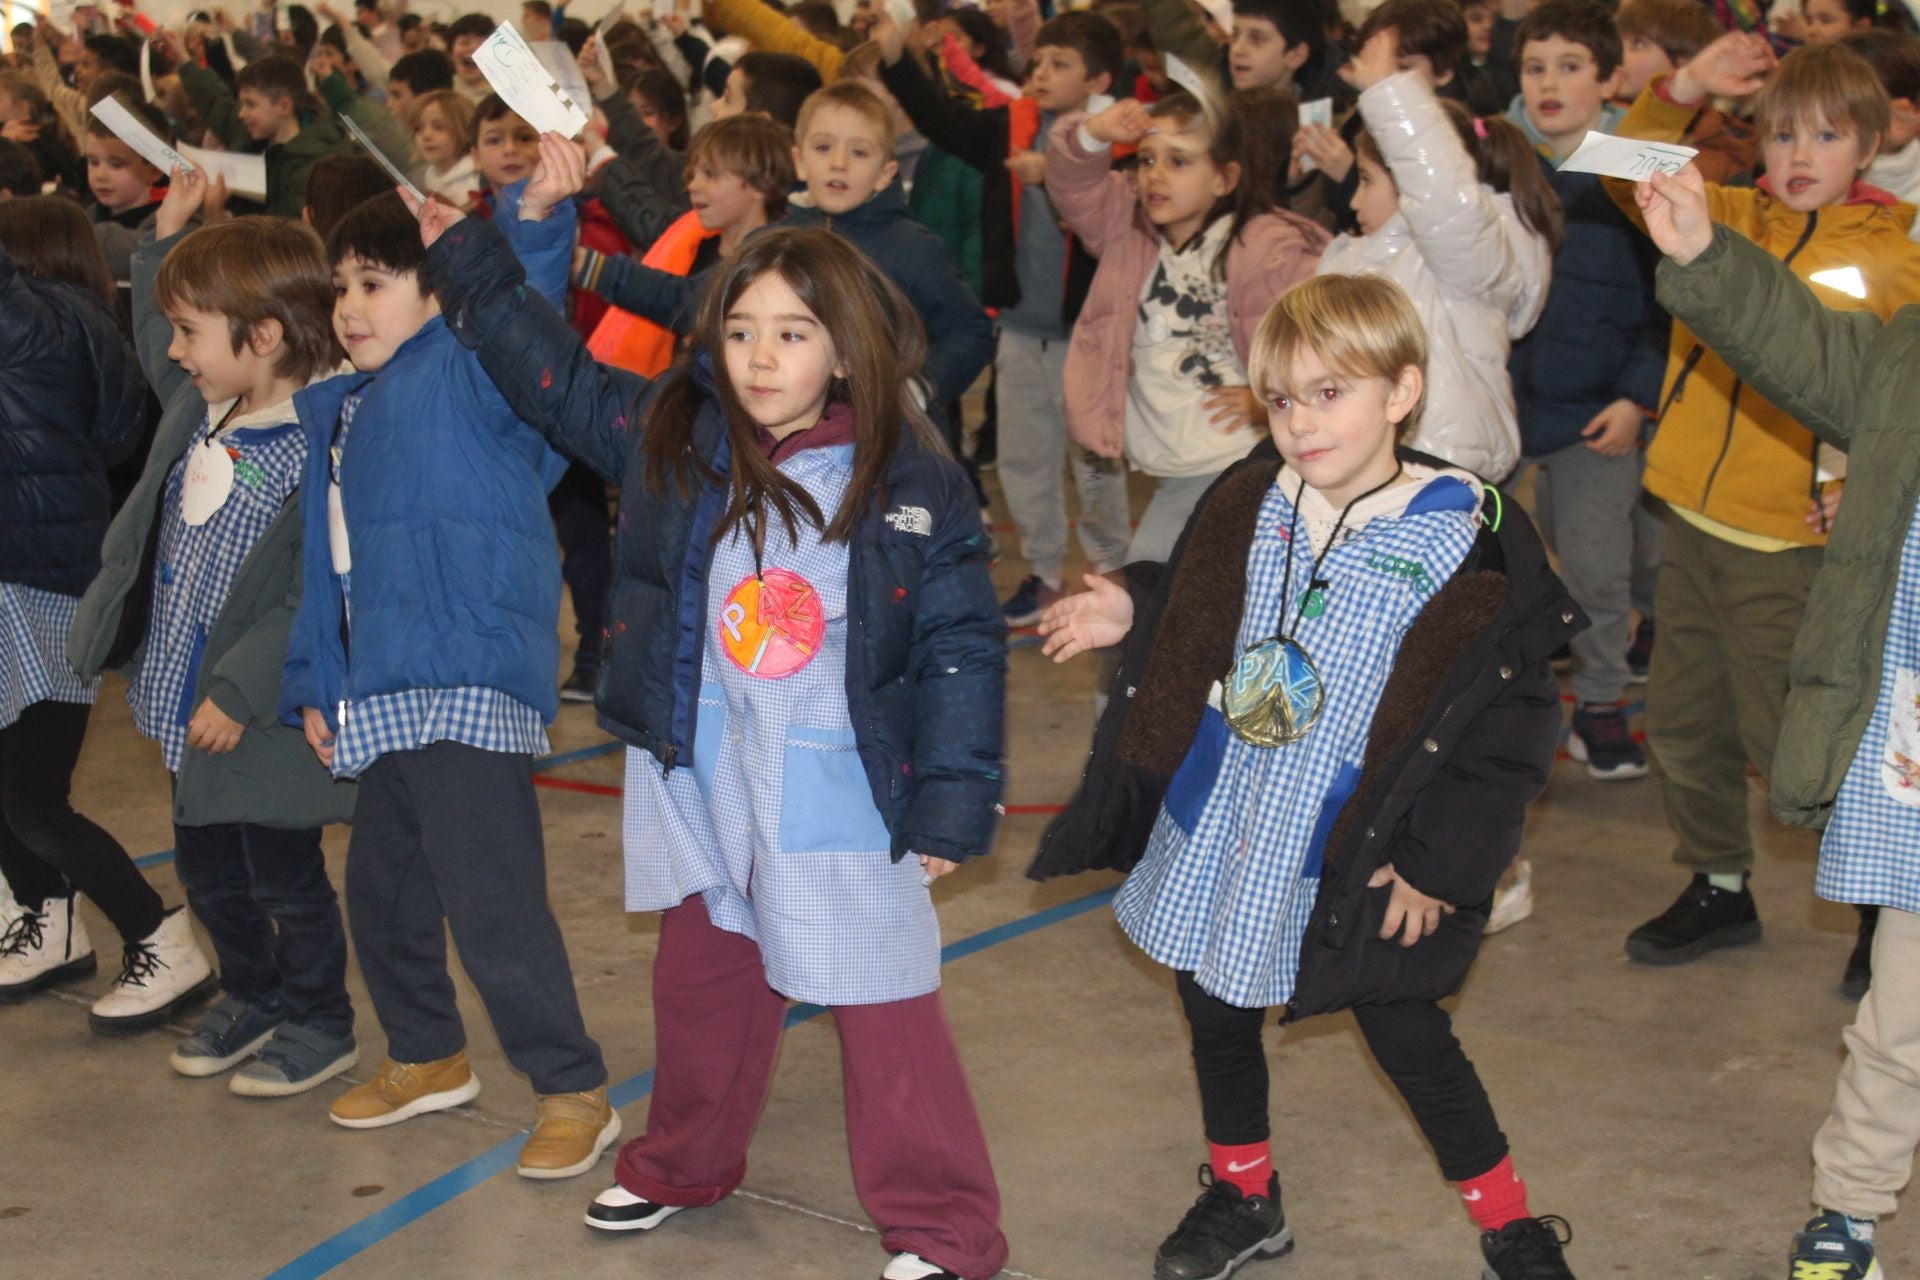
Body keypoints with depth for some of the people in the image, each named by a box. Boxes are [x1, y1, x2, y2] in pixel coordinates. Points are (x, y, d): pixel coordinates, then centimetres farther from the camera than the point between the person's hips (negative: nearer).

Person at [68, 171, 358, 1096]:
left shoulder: (321, 447, -25)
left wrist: (240, 693, -26)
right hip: (189, 705, 8)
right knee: (206, 869, 21)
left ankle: (320, 1026, 28)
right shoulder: (200, 408, 3)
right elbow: (155, 354, 27)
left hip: (265, 716, -8)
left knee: (283, 876, 8)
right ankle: (252, 1000, 42)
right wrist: (169, 236, 18)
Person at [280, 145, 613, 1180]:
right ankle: (425, 1057, 41)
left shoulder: (465, 371, -4)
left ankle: (574, 1093, 5)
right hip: (381, 697, 9)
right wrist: (313, 685, 16)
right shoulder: (333, 414, 18)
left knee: (491, 904, -8)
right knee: (382, 888, 21)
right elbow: (325, 562, 21)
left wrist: (534, 217, -43)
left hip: (469, 685, -9)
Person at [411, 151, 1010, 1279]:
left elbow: (963, 646, -9)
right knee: (704, 977, 21)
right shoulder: (673, 437, -1)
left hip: (844, 793, -4)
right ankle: (684, 1165, 44)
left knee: (883, 1007, -1)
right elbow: (551, 368, 11)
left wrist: (954, 804, -11)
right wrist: (464, 256, 11)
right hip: (703, 776, 5)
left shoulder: (915, 487, -12)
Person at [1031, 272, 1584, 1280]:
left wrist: (1438, 862, -14)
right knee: (1215, 1006, 17)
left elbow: (1507, 721, -14)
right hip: (1220, 820, 5)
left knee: (1404, 1034, 4)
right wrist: (1132, 619, -1)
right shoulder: (1252, 505, -1)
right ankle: (1242, 1195, 40)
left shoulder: (1460, 546, -17)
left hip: (1356, 848, -5)